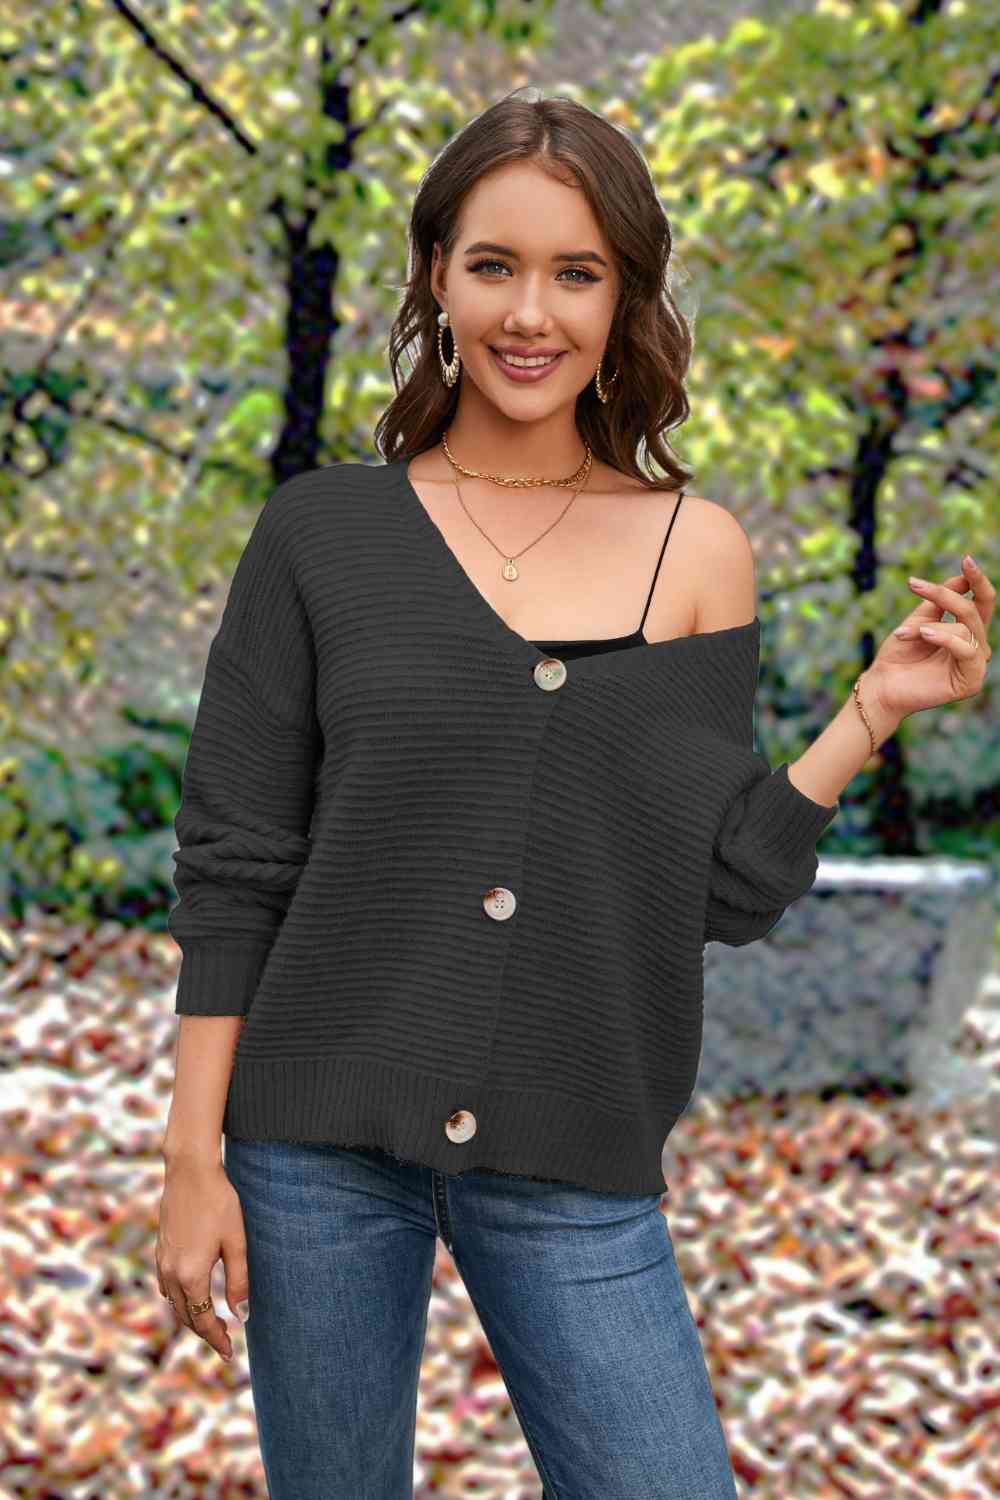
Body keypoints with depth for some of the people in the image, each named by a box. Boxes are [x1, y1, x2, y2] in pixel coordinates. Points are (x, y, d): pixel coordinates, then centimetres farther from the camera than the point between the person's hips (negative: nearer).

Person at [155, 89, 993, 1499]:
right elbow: (235, 862, 0)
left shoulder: (698, 554, 4)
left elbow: (727, 889, 3)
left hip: (572, 1171, 1)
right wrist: (194, 1157, -4)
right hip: (322, 1149, -1)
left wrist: (878, 707, -4)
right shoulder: (322, 532, 1)